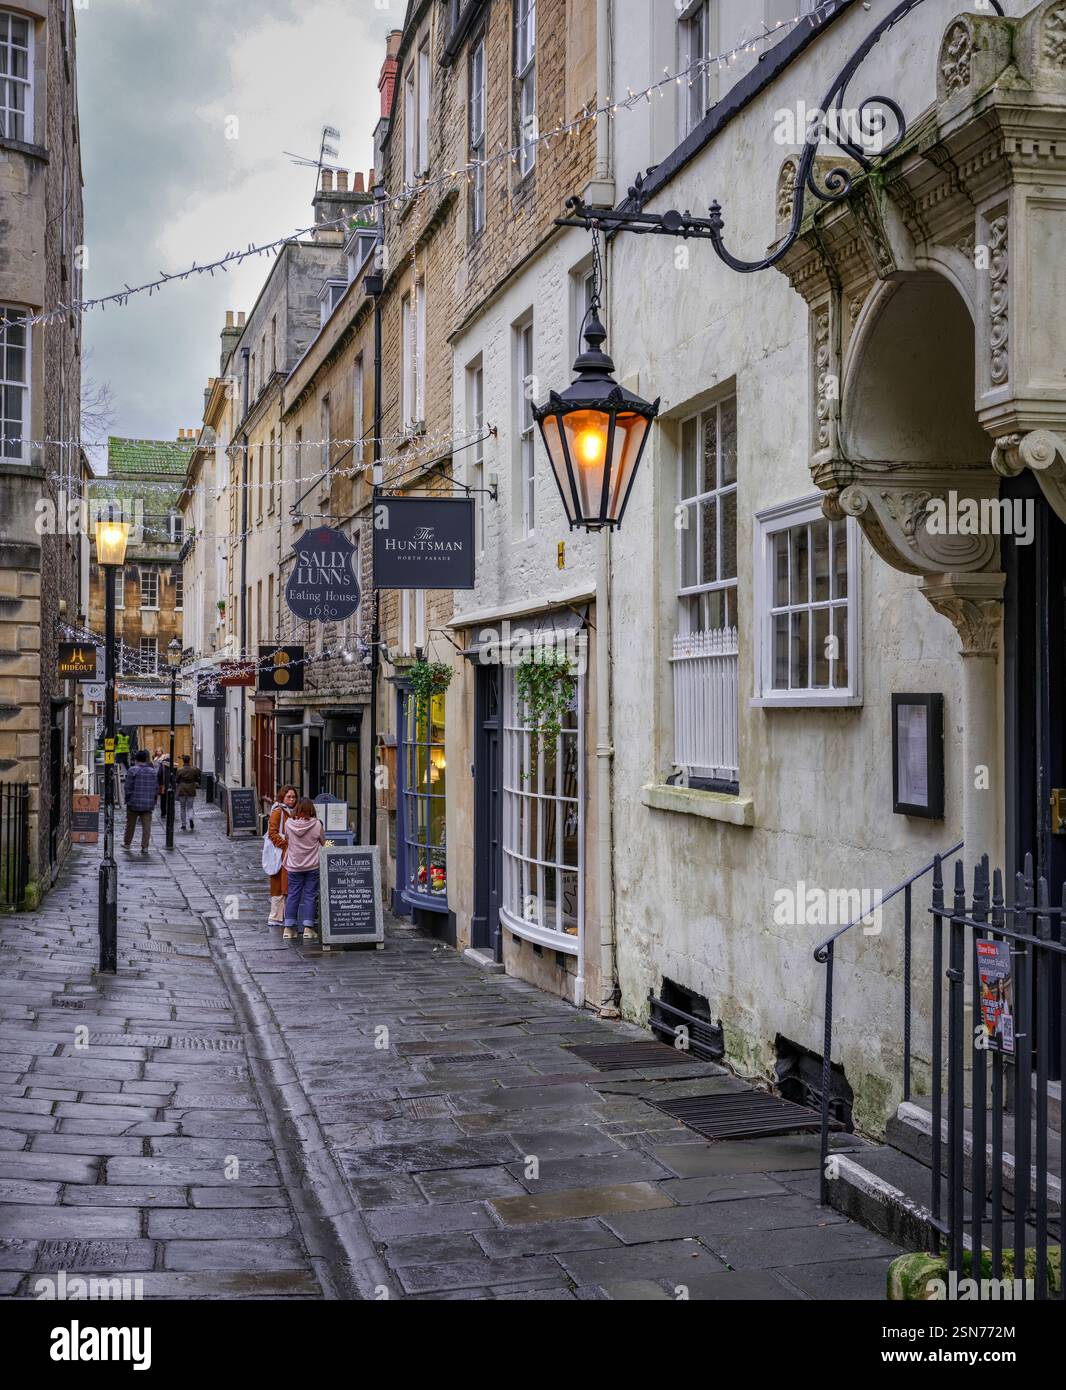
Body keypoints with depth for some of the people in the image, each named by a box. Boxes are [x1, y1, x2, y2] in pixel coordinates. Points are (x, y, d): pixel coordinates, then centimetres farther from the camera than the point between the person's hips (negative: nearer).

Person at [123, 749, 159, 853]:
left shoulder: (133, 770, -8)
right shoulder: (152, 771, 4)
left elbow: (128, 787, -9)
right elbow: (156, 788, 7)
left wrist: (127, 800, 1)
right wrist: (153, 801, 16)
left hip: (134, 803, -2)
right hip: (148, 804, 2)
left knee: (130, 824, 14)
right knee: (146, 825, 2)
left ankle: (127, 843, 28)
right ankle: (145, 847, -3)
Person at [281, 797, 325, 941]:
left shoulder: (289, 824, -6)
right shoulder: (316, 824, -11)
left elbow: (287, 841, 9)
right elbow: (324, 843, 3)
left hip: (294, 866, 2)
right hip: (312, 866, -2)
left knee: (292, 895, 9)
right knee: (310, 895, 4)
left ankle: (288, 929, 11)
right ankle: (308, 929, 2)